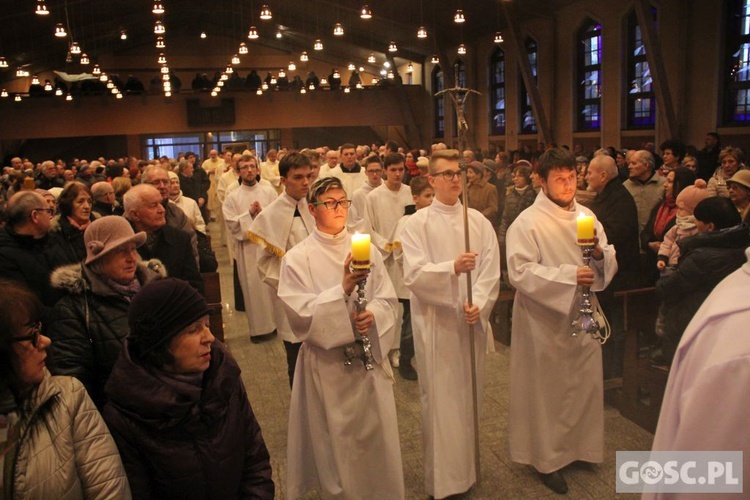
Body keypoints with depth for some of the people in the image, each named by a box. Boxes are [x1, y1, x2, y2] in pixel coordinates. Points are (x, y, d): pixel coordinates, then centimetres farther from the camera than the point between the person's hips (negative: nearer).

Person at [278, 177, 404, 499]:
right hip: (327, 362, -2)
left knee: (376, 436, 12)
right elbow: (300, 314, -14)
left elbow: (388, 299, 4)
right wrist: (343, 289, -24)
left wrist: (374, 314, -18)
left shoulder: (367, 249, 2)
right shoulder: (297, 258, -7)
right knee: (336, 441, 10)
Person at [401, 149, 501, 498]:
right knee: (440, 400, 4)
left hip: (472, 321, 4)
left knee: (470, 396, 15)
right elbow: (414, 274, -14)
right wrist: (453, 268, -28)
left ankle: (467, 467, 35)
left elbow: (491, 270, -2)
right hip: (436, 322, -3)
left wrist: (479, 305, -17)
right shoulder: (417, 223, -4)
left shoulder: (478, 221, 5)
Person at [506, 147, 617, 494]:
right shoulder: (527, 222, -13)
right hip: (545, 321, -6)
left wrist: (600, 253, -14)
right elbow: (520, 272, -21)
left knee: (585, 383, 16)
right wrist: (569, 275, -27)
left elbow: (610, 264, 9)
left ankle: (577, 446, 38)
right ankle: (547, 457, 24)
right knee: (548, 387, 6)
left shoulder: (586, 216, 6)